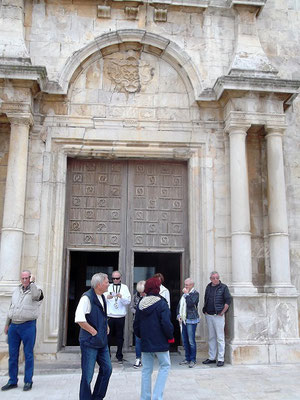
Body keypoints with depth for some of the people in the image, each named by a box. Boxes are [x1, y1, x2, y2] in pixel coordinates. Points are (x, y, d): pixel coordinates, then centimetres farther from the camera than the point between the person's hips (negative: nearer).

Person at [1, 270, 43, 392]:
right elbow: (11, 308, 21)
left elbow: (35, 295, -29)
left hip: (28, 326, -5)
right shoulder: (16, 290, 14)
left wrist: (32, 282, -20)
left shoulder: (36, 290, -3)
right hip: (14, 326, 5)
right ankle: (12, 381, 19)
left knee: (28, 355, 1)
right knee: (12, 354, 9)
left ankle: (28, 381, 11)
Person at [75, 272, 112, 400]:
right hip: (90, 342, -9)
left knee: (107, 369, 13)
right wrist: (93, 331, -21)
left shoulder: (102, 297, 10)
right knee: (87, 375, 1)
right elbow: (79, 319, -29)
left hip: (102, 342, 9)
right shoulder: (87, 297, -18)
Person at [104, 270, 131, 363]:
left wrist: (121, 297, -19)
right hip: (109, 316, 0)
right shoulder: (108, 287, 8)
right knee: (108, 336, 4)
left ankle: (119, 356, 16)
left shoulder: (124, 287, 8)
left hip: (120, 317, 0)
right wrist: (107, 297, -20)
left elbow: (128, 301, -1)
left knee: (120, 337, 6)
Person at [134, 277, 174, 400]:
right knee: (165, 366, 12)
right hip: (160, 342, -5)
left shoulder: (141, 304, 4)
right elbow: (166, 324, -18)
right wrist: (170, 337, -3)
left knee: (146, 369, 14)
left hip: (145, 343, 5)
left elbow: (136, 324, 10)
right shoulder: (161, 303, -14)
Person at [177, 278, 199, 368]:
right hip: (183, 320, 7)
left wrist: (186, 294, -14)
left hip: (191, 320, -7)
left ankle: (193, 360, 6)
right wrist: (178, 315, 7)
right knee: (184, 341, 11)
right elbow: (179, 305, 19)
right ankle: (187, 359, 21)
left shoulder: (195, 293, -5)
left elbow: (190, 304, -20)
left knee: (191, 341, -5)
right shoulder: (184, 293, 15)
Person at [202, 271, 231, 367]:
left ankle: (220, 359, 4)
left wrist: (222, 312, -9)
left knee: (220, 338, -2)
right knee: (211, 337, 12)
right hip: (208, 315, 5)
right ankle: (212, 358, 21)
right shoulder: (208, 287, 10)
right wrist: (205, 311, 10)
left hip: (218, 316, -5)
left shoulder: (223, 287, -5)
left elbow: (228, 301, -6)